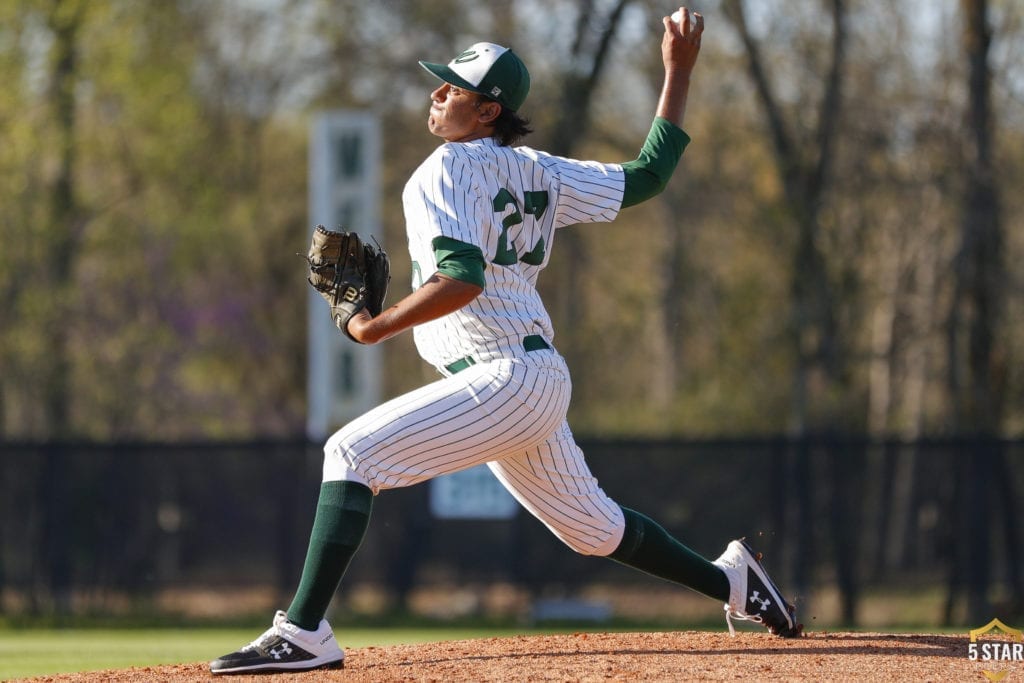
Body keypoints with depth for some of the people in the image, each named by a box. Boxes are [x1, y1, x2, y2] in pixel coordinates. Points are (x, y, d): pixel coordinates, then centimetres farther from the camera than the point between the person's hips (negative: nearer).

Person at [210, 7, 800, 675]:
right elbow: (650, 174, 18)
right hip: (542, 383, 9)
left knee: (352, 452, -17)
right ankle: (731, 580, 36)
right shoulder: (538, 173, 13)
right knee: (591, 524, 26)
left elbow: (463, 278, -25)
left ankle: (304, 633, -27)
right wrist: (679, 70, 27)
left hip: (503, 380, -9)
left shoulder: (449, 169, -10)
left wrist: (376, 327, -18)